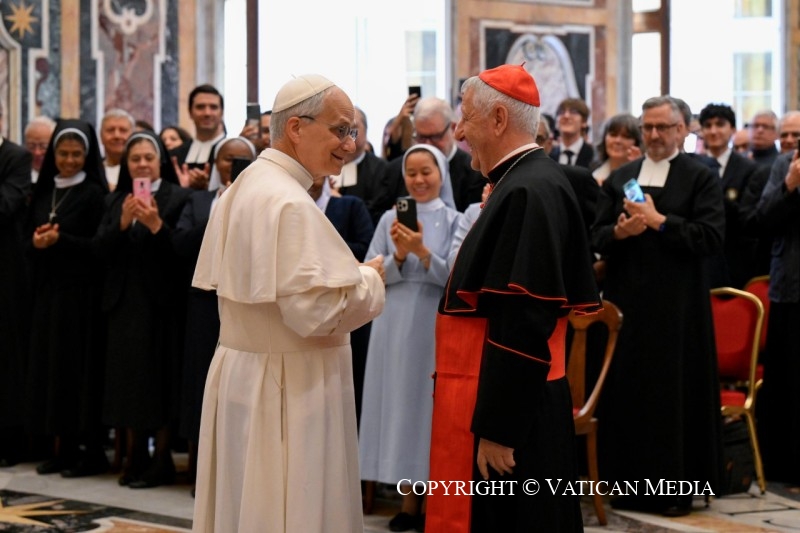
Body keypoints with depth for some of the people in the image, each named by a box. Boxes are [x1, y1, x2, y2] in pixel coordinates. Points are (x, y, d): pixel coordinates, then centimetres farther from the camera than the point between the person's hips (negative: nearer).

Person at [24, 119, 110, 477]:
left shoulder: (94, 193, -5)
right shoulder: (43, 192, 13)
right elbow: (28, 236, 15)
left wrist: (60, 240, -18)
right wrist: (36, 241, -7)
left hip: (82, 292, -6)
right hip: (48, 289, 6)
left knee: (82, 366, -5)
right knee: (51, 364, 5)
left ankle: (93, 450, 1)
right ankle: (63, 447, 12)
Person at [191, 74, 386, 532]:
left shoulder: (243, 188, 10)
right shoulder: (290, 203, -21)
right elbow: (315, 310, -26)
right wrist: (369, 279, -8)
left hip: (241, 370, 10)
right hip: (289, 389, -10)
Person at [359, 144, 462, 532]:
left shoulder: (453, 220, 0)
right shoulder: (390, 219, 7)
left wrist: (423, 253, -20)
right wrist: (398, 257, -14)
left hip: (435, 326, -2)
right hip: (395, 325, 2)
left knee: (431, 404, 0)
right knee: (399, 404, 5)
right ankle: (409, 500, 13)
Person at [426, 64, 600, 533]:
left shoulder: (527, 194, -20)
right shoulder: (530, 181, 11)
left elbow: (524, 325, -25)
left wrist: (496, 429, -23)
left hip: (510, 408, -10)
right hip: (520, 402, 10)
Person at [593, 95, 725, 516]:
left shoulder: (700, 178, -1)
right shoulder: (619, 178, 12)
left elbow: (712, 236, -12)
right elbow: (596, 237, 9)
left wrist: (658, 221, -16)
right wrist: (619, 231, -12)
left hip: (678, 307, -4)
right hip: (626, 301, 4)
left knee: (676, 395, 0)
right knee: (627, 393, 5)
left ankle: (678, 486, 8)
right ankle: (630, 482, 15)